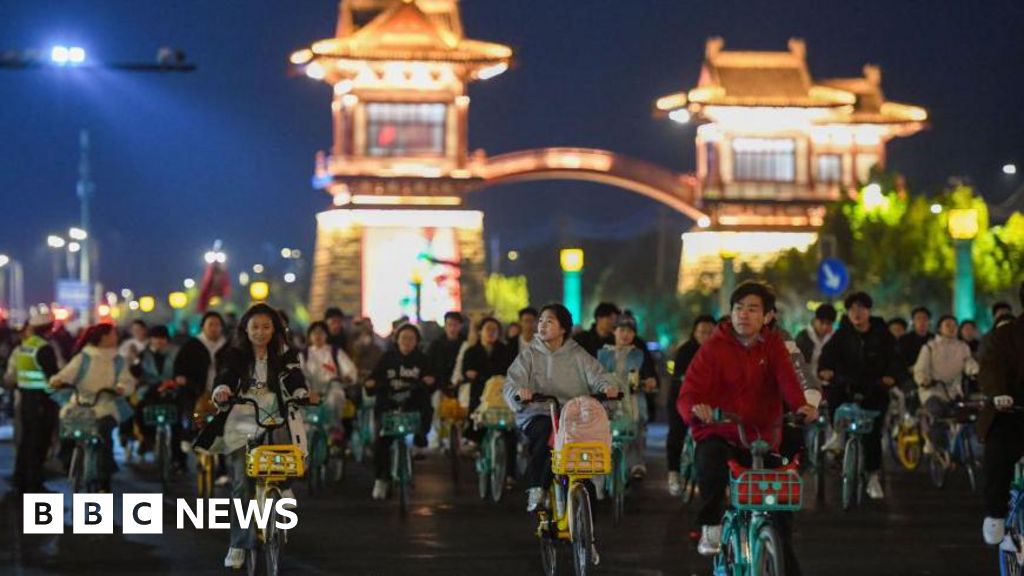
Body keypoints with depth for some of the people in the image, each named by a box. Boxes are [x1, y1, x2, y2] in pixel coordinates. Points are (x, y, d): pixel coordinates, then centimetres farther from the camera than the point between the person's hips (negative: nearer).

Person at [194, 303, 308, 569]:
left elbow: (294, 378, -8)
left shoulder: (284, 355, 7)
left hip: (275, 424, 1)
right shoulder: (236, 355, 6)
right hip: (242, 425, -1)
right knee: (242, 485, -9)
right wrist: (221, 390, -33)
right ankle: (239, 545, -3)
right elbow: (225, 376, -9)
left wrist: (301, 392, -31)